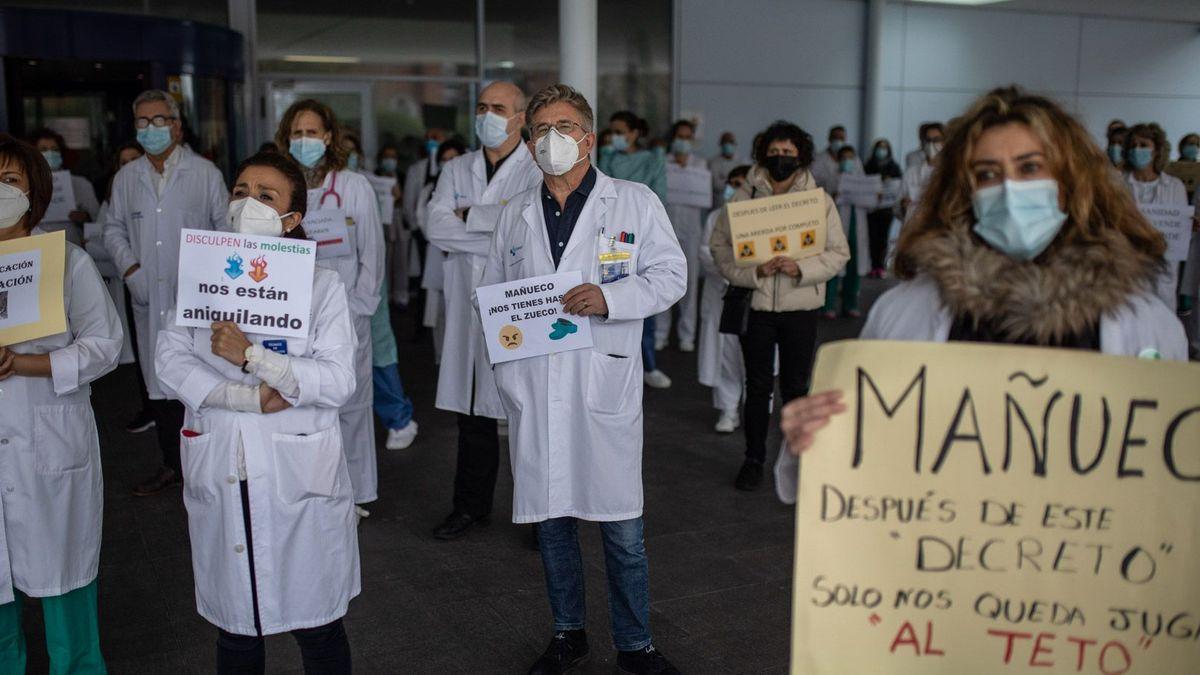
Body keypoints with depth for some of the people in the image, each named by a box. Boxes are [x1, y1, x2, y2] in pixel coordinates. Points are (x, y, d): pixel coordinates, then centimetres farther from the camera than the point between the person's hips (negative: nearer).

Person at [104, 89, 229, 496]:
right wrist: (130, 268, 1)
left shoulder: (205, 172, 2)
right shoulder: (126, 178, 11)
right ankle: (172, 465, 21)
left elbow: (226, 227, 3)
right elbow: (114, 229, 17)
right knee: (159, 384, 9)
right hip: (149, 298, 4)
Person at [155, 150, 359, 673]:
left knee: (317, 627, 7)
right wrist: (249, 397, -17)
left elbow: (339, 382, -13)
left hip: (298, 477, -3)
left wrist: (250, 356, -22)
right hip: (218, 475, 3)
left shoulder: (321, 284, -2)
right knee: (234, 625, 15)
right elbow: (171, 360, -4)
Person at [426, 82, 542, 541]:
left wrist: (470, 215, -10)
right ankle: (471, 506, 27)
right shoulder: (456, 170, 13)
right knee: (472, 409, 13)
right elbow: (435, 227, -2)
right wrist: (498, 221, -11)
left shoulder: (538, 171, -4)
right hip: (469, 308, 5)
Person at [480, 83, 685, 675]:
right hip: (533, 386, 4)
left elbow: (670, 275, 0)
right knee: (548, 515, 12)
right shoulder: (516, 213, 14)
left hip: (604, 382, -3)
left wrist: (608, 299, -17)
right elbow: (492, 291, 18)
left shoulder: (635, 202, 4)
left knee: (621, 523, 2)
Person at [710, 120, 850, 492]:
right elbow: (720, 245, 0)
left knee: (796, 387, 9)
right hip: (756, 304, 0)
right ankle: (753, 459, 22)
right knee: (758, 387, 8)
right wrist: (753, 271, -15)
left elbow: (838, 252, 2)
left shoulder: (820, 200, 2)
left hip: (800, 307, 0)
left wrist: (800, 268, -15)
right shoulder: (744, 197, 1)